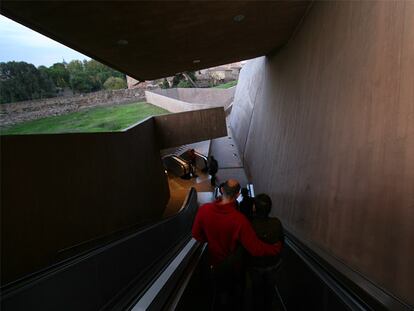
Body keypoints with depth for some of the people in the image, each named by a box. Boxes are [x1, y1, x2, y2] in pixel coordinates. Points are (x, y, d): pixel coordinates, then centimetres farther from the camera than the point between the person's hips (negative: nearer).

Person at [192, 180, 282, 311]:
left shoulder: (204, 209, -27)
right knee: (236, 293, 30)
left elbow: (197, 235, -12)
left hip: (215, 262, 3)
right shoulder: (239, 219, -37)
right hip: (235, 266, -3)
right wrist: (277, 248, -14)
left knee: (219, 292, 32)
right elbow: (256, 249, -30)